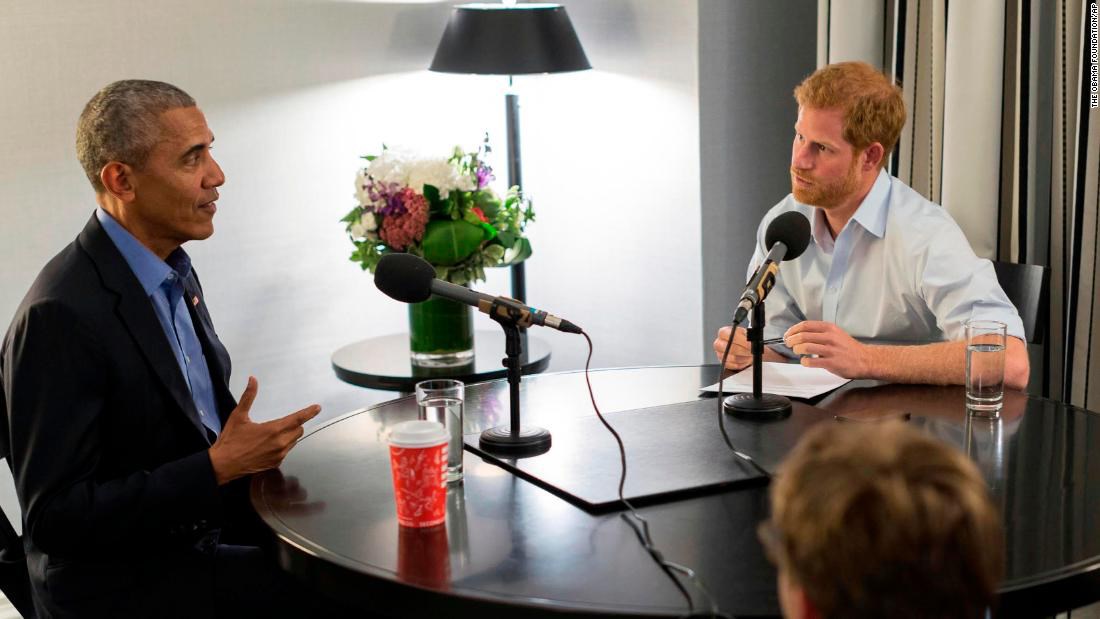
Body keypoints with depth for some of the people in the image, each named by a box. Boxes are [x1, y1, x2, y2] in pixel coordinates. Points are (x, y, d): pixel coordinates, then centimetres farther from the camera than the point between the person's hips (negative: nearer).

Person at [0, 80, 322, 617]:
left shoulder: (173, 271, 6)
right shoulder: (61, 315, -22)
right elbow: (54, 518, -21)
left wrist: (251, 451, -2)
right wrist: (218, 467, -22)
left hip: (208, 531, 8)